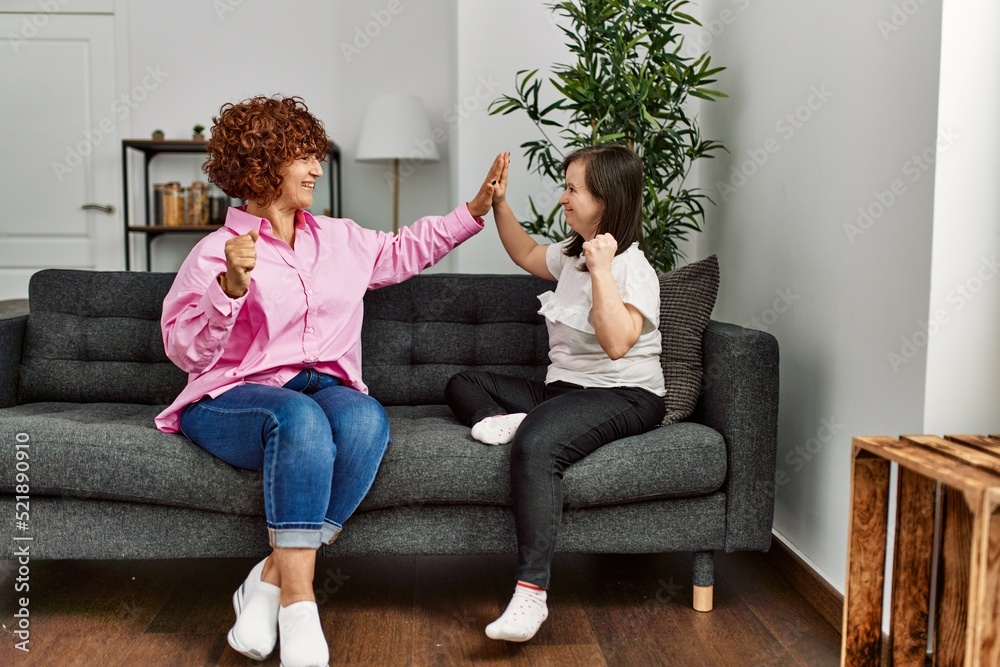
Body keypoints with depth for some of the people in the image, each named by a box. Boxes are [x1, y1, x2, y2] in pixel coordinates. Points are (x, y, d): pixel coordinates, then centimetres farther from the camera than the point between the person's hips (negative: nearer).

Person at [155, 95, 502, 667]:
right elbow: (186, 350, -7)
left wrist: (475, 210, 25)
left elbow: (404, 251, 30)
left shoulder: (340, 239, 16)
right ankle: (299, 608, -33)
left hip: (326, 386, 4)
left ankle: (271, 579, -24)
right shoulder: (216, 253, -1)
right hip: (235, 397, -4)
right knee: (301, 417, -39)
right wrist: (230, 288, -24)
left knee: (367, 419, -32)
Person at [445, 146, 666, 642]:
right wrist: (499, 204, 22)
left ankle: (531, 591, -36)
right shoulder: (573, 254, 12)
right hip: (563, 387, 9)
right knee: (464, 384, 9)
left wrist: (601, 270, -29)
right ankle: (497, 421, -25)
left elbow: (617, 344, -30)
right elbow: (526, 255, 32)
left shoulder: (632, 269, -15)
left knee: (537, 443, -38)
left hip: (623, 396, -9)